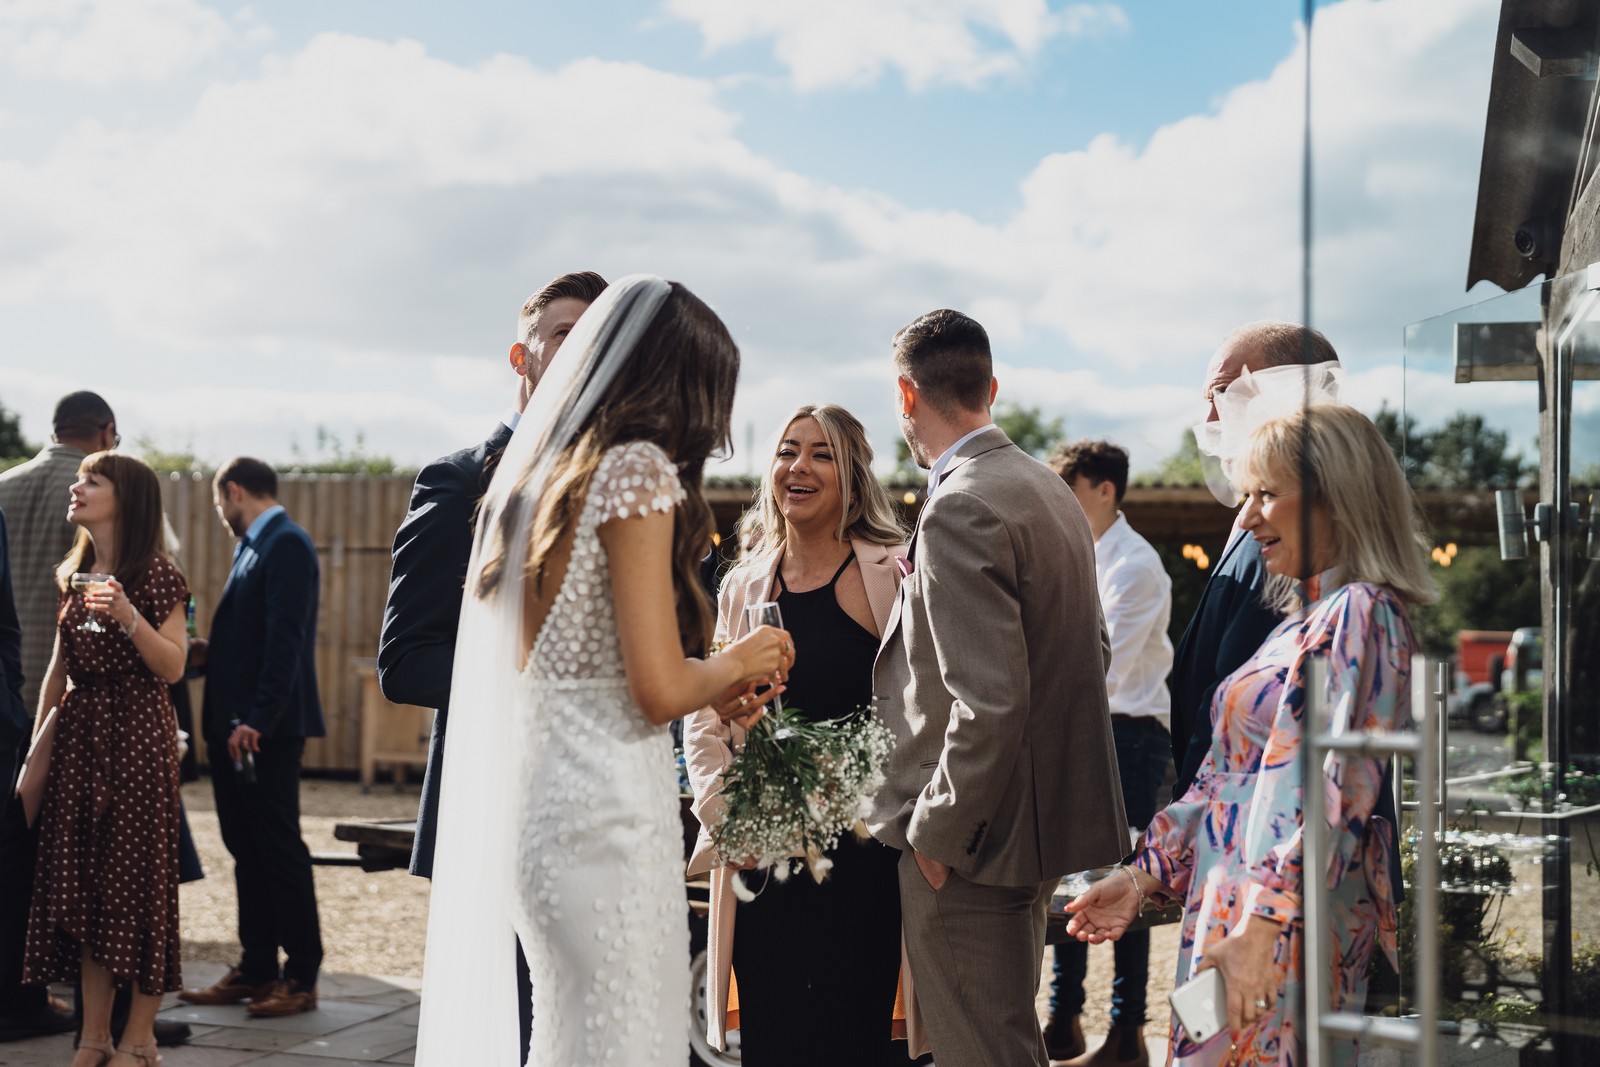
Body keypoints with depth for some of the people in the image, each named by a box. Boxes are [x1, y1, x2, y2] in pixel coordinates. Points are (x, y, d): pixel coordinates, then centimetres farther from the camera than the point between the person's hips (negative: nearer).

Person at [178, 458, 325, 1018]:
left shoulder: (287, 545, -12)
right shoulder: (252, 547, 18)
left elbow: (285, 639, -20)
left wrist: (258, 719, -24)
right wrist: (208, 654, 7)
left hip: (266, 729, -9)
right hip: (234, 725, 9)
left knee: (279, 848, -4)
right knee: (247, 849, 12)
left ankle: (301, 978, 4)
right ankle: (256, 970, 18)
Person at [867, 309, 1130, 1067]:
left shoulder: (960, 509, -21)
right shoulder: (1048, 489, 10)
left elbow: (988, 702, -26)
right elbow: (1091, 652, 20)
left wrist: (935, 830, -16)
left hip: (973, 837, -10)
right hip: (1045, 814, 10)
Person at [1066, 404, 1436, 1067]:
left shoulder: (1360, 614, -11)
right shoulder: (1300, 623, 17)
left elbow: (1334, 793, -20)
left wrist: (1262, 925, -25)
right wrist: (1146, 874, 14)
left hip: (1292, 936, -9)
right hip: (1235, 912, 9)